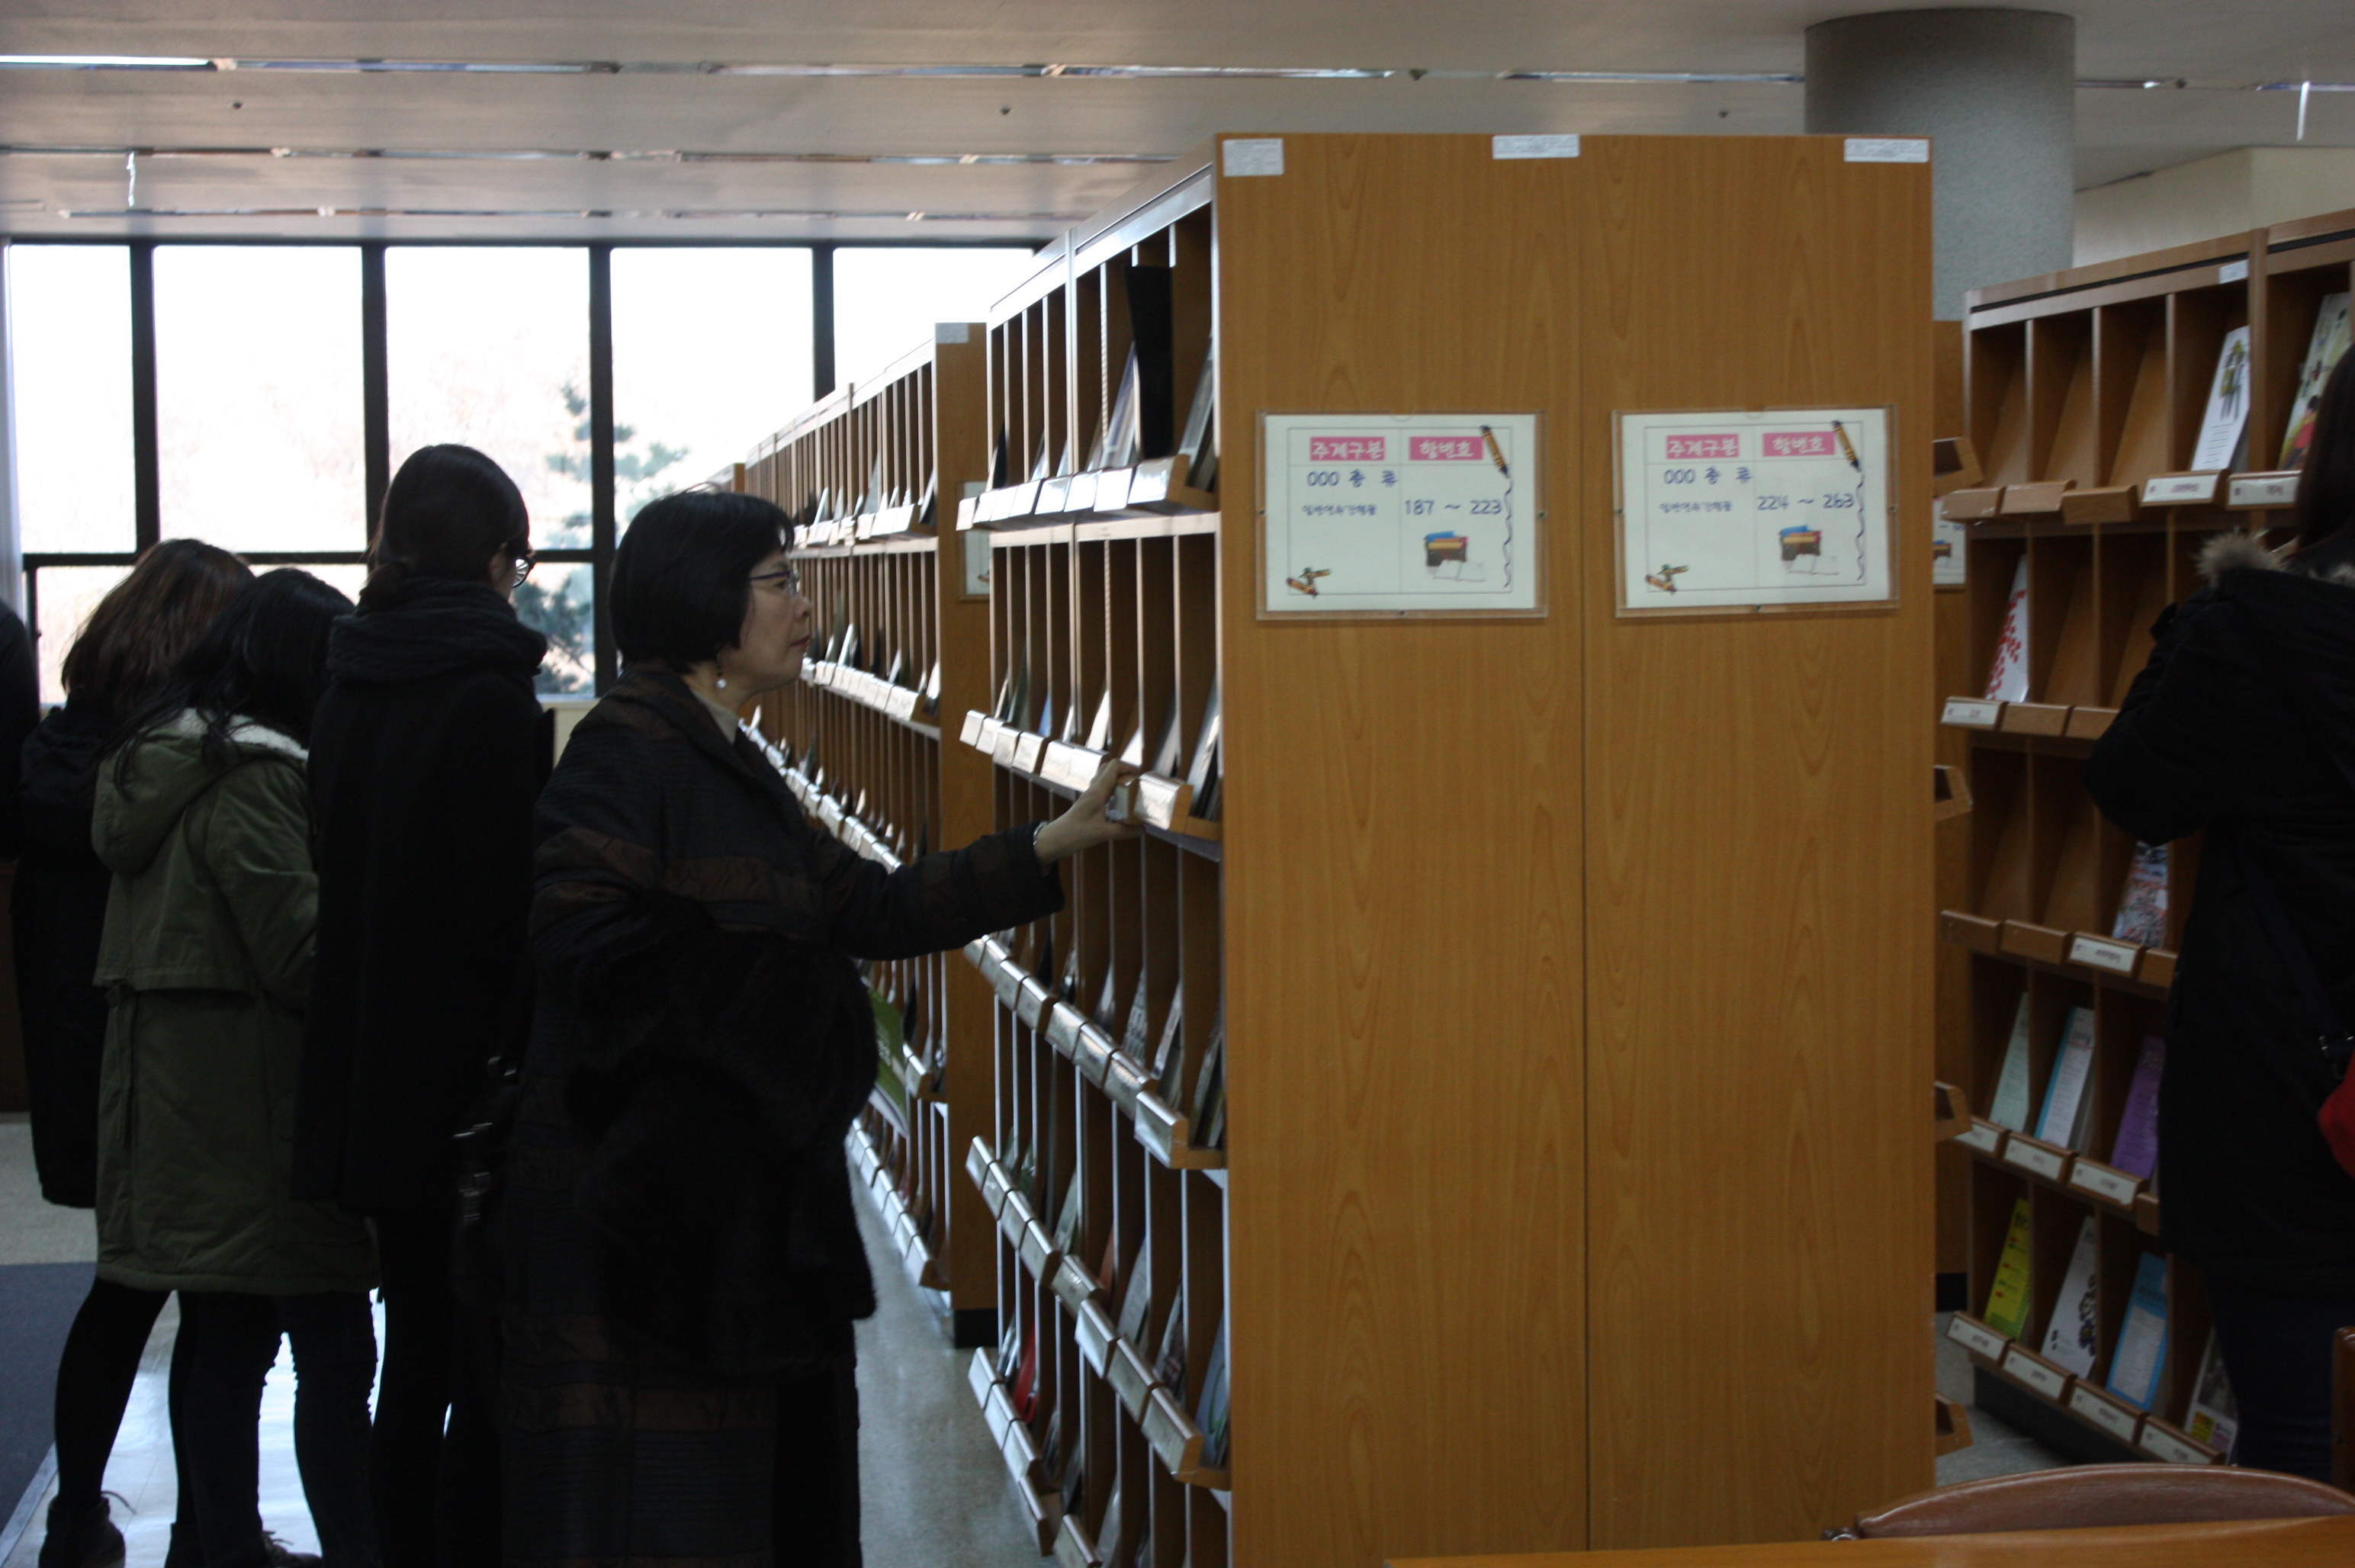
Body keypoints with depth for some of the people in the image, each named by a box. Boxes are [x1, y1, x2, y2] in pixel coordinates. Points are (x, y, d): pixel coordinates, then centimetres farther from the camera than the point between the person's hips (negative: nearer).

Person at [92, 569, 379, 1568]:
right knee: (333, 1348, -4)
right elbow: (302, 957, -17)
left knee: (221, 1345, 11)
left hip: (173, 1100, 9)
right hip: (258, 1101, -9)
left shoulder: (156, 758, 14)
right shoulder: (252, 775, -15)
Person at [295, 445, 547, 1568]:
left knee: (415, 1357, 16)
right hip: (469, 1083, -8)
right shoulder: (487, 695, -16)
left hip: (371, 1084, 8)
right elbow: (508, 905, -19)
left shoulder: (351, 688, 7)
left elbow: (341, 880, 12)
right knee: (489, 1372, 0)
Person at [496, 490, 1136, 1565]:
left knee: (760, 1471, 11)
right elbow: (577, 928, -23)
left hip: (740, 1188, 9)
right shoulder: (628, 744, -12)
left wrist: (1052, 845, 14)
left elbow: (873, 910, 16)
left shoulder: (731, 765, 17)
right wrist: (743, 978, -17)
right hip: (639, 1192, -9)